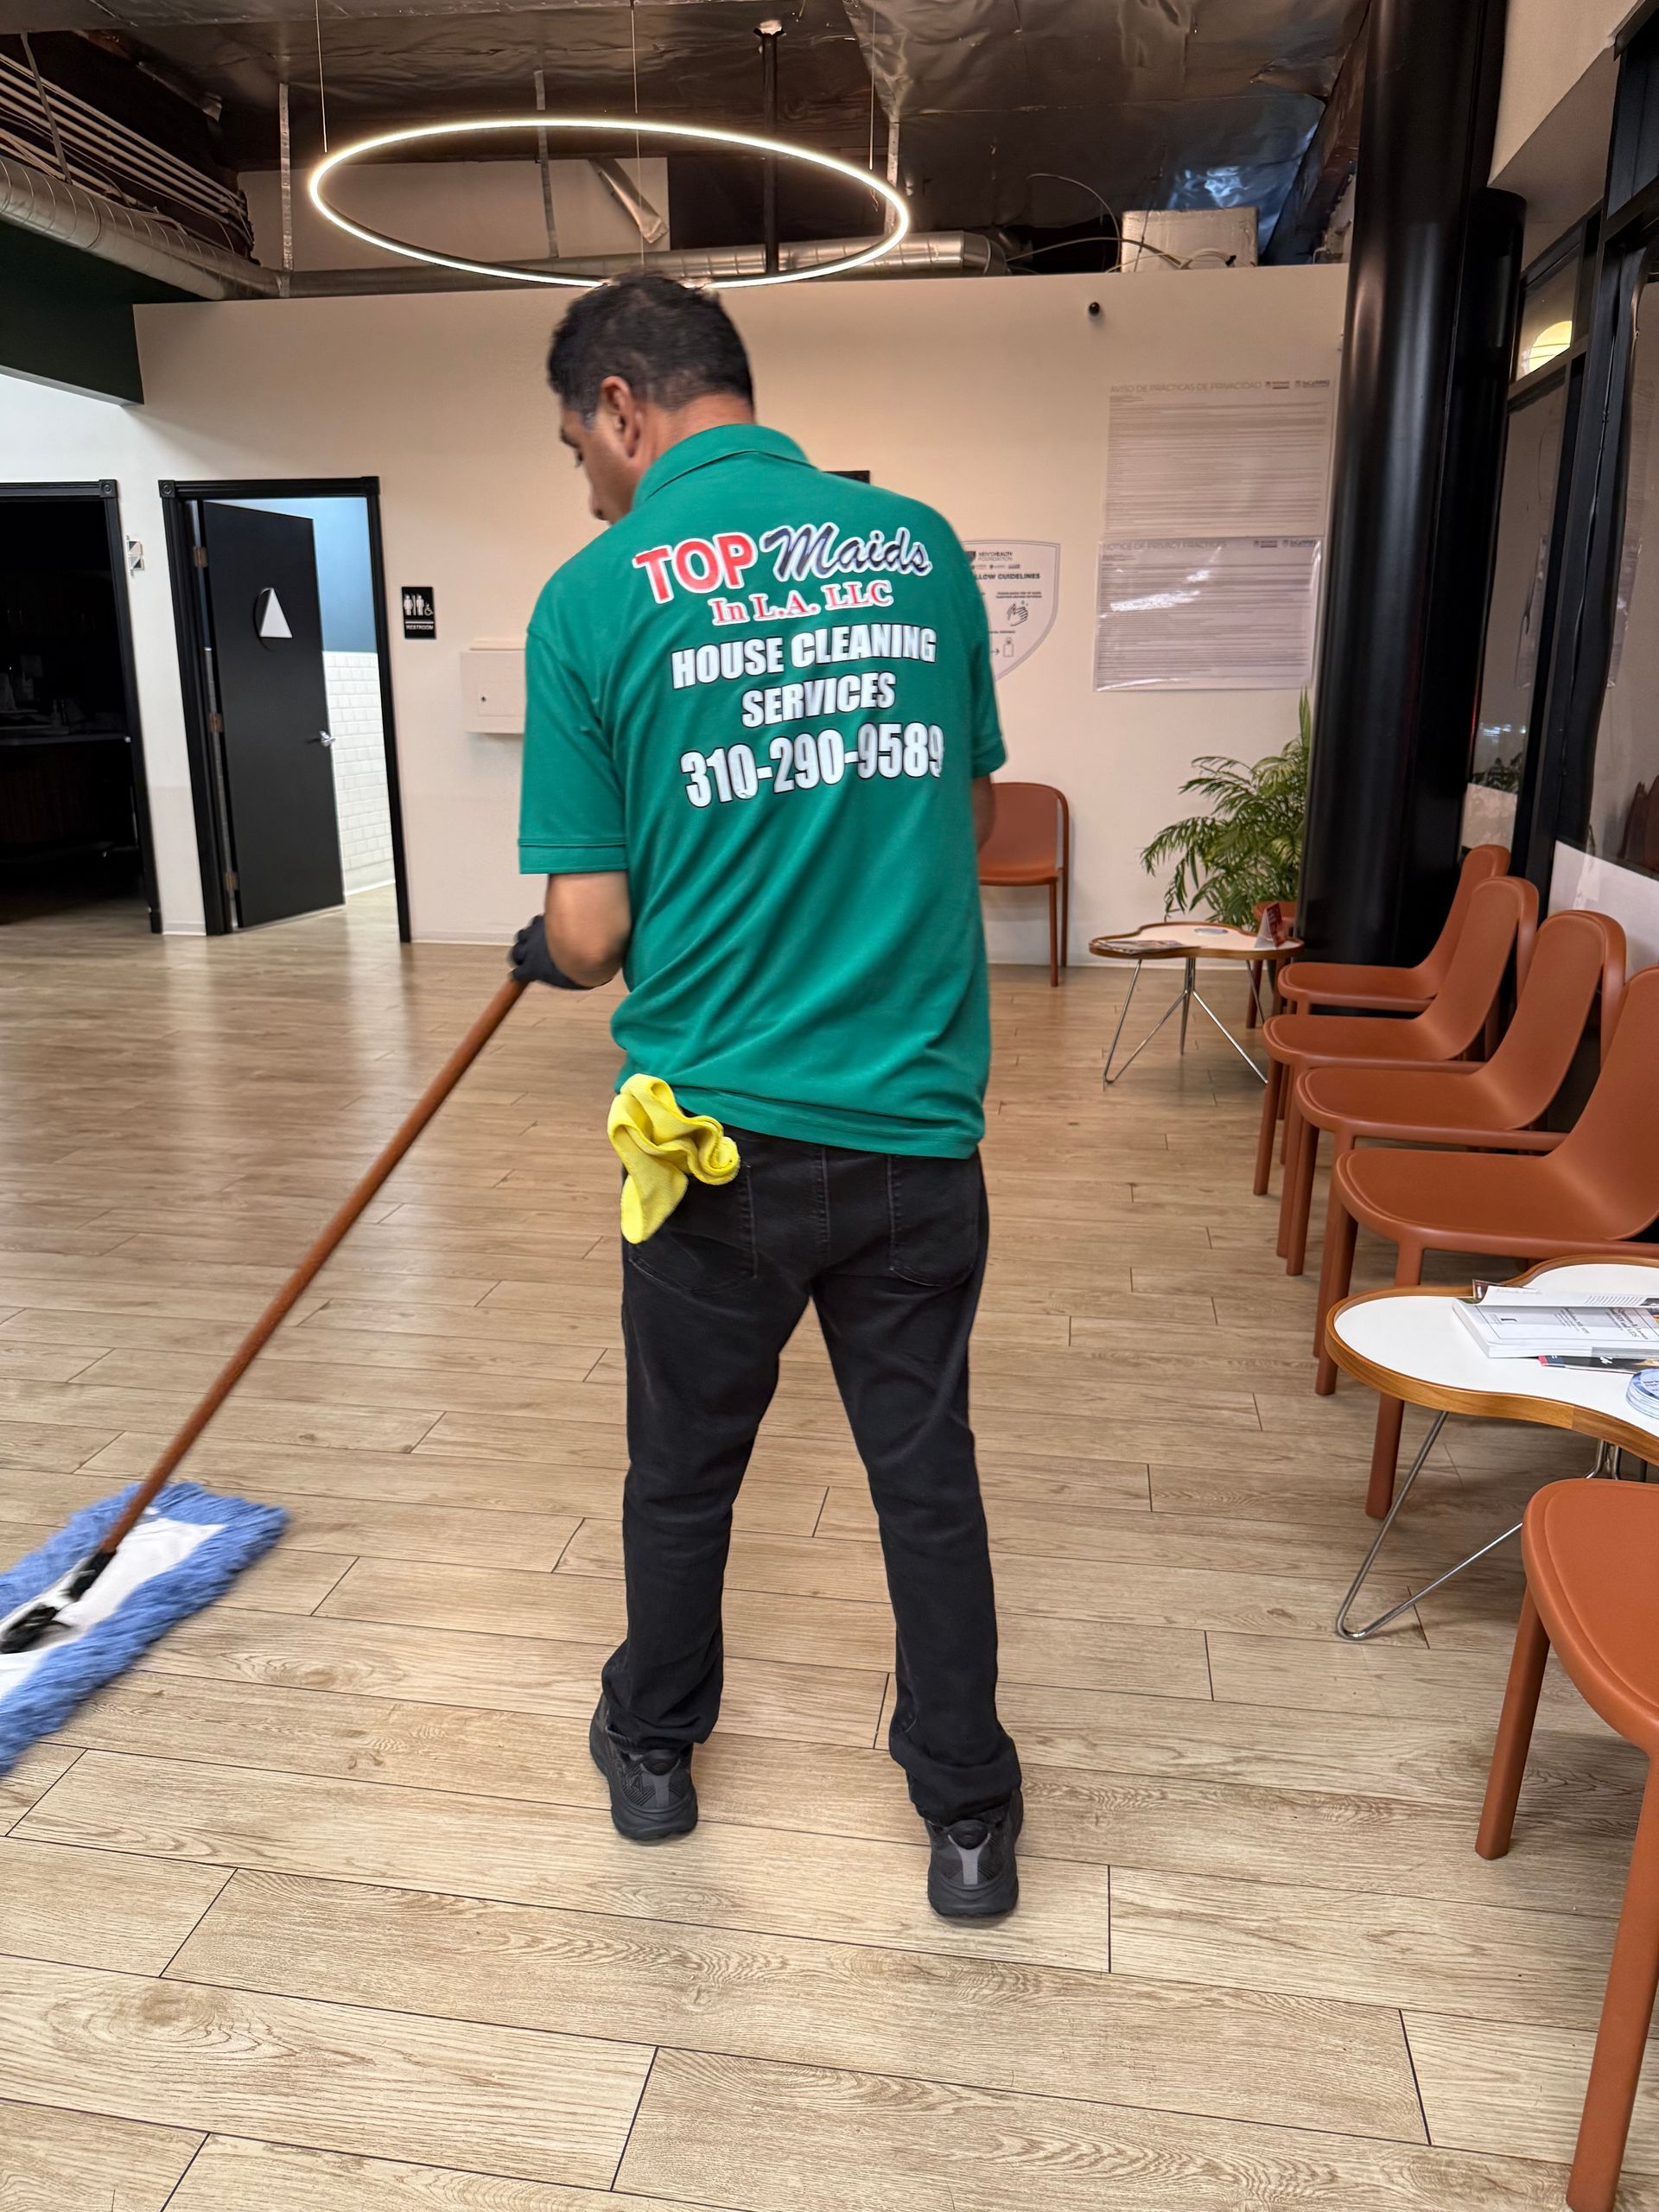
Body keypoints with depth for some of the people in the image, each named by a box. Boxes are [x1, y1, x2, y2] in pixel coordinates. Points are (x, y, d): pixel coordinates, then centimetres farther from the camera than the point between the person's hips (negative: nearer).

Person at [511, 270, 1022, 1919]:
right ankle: (968, 1816, 32)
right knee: (927, 1474, 16)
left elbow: (589, 935, -8)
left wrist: (545, 953, 14)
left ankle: (653, 1749, 42)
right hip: (917, 1119, 3)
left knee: (683, 1468, 19)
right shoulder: (922, 546, 4)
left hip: (719, 1125, -2)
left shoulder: (594, 597, -7)